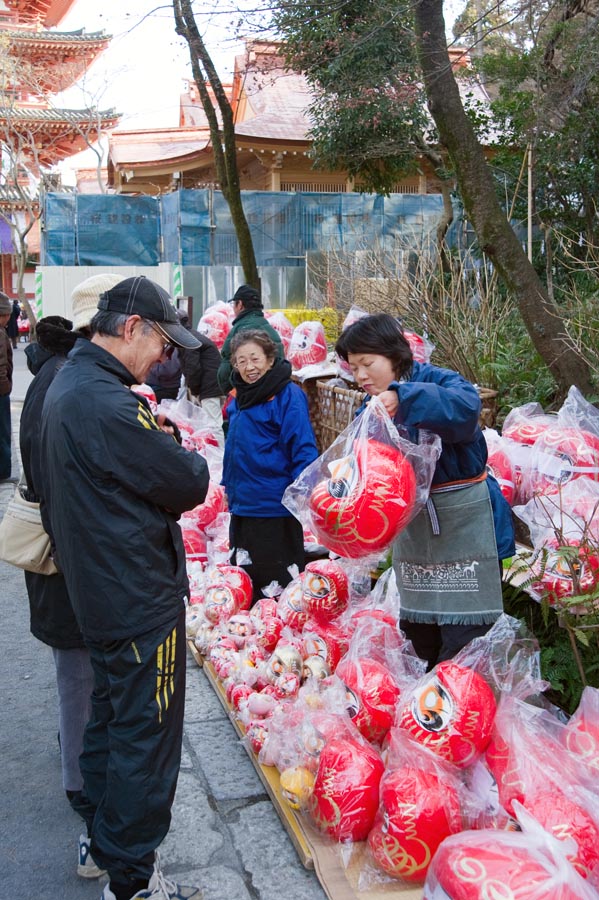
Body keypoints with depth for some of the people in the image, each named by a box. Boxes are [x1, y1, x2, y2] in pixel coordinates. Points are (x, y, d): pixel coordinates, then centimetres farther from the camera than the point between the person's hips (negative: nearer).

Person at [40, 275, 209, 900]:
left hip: (97, 587, 10)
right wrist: (180, 450, 0)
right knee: (145, 737, 4)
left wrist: (154, 438, 0)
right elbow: (190, 484, -20)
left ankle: (104, 841, 40)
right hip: (142, 601, -10)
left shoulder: (65, 386, 8)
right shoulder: (107, 404, -25)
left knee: (109, 718, 23)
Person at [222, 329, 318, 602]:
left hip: (275, 508, -8)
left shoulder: (288, 395, -14)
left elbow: (303, 450, -17)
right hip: (241, 505, 8)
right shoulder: (239, 398, 9)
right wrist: (229, 485, 20)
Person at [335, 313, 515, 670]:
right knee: (418, 627, 17)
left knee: (462, 634, -5)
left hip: (463, 521, -7)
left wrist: (402, 398, -43)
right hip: (411, 524, 7)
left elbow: (467, 405, -36)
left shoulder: (436, 380, -13)